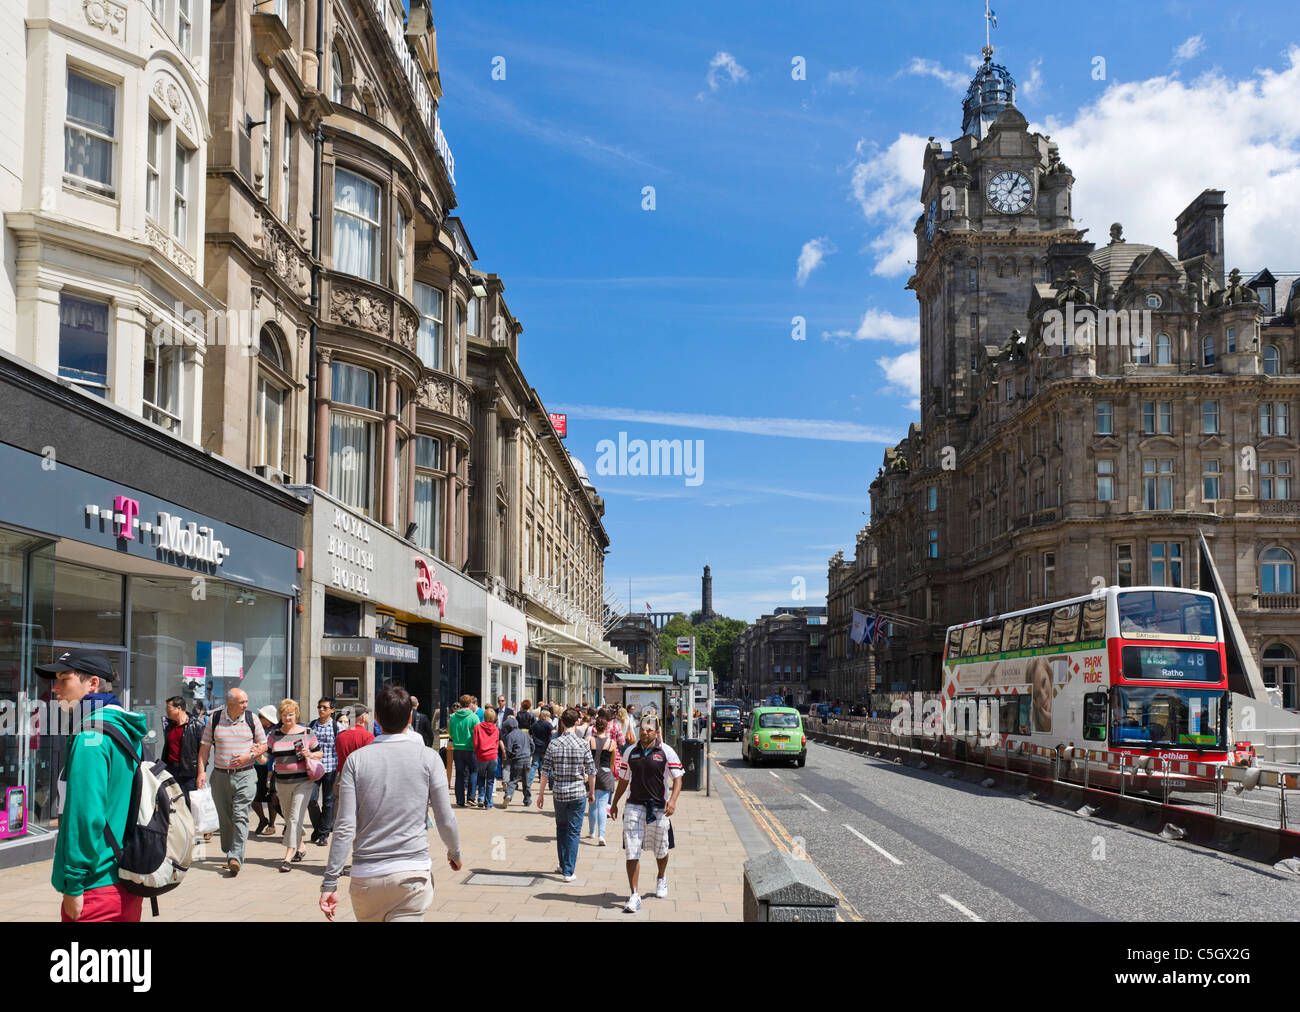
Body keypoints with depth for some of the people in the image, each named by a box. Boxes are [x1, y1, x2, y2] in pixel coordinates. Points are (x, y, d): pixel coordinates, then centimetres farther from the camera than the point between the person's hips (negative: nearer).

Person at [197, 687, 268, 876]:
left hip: (245, 775, -2)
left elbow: (263, 745, 9)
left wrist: (249, 756, -10)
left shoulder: (252, 719, 2)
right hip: (220, 775, 2)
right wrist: (201, 772, -2)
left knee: (240, 816, -12)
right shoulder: (214, 719, 3)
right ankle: (228, 852, 24)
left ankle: (236, 857, -18)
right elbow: (204, 747, 7)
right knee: (225, 817, 9)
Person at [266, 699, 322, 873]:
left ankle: (288, 856, -16)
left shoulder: (306, 733, 1)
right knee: (289, 819, 14)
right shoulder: (274, 735, 8)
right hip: (282, 782, 4)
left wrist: (309, 755, -12)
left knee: (295, 818, -13)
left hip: (303, 781, -4)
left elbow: (319, 753, 8)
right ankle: (300, 848, 35)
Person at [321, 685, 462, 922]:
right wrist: (455, 853, 19)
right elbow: (445, 819, -1)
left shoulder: (356, 759, -1)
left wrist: (330, 883, -2)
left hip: (366, 876, 2)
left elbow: (345, 827, -6)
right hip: (412, 873, -2)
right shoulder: (428, 758, -3)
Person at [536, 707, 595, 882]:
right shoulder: (583, 745, -6)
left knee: (561, 828, 19)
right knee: (574, 831, 4)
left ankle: (563, 865, 27)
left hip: (559, 793, 2)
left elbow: (545, 772, -3)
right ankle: (569, 871, 1)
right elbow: (591, 772, -2)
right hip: (578, 792, -1)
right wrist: (591, 792, 12)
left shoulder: (554, 745, -4)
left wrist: (541, 793, 6)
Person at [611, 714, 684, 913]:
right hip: (634, 806, 1)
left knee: (661, 850, 15)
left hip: (659, 807, -1)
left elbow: (677, 778, -4)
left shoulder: (666, 752, -4)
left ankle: (661, 878, 45)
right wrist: (615, 803, 18)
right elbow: (623, 779, 16)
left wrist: (673, 800, -20)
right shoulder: (630, 752, 5)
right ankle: (634, 895, -5)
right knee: (632, 852, -8)